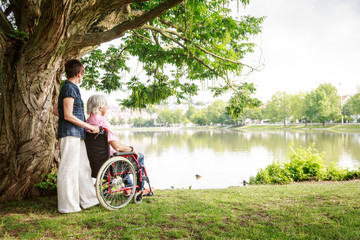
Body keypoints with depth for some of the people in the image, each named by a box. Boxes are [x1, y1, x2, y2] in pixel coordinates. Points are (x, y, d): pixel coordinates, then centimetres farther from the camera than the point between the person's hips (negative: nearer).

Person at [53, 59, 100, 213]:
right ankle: (67, 206, 3)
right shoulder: (70, 88, -11)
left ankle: (87, 199, 22)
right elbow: (68, 115, -17)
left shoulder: (70, 88, 19)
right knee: (69, 168, -5)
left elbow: (55, 111, 23)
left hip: (76, 134, 10)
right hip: (70, 133, -10)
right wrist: (89, 126, -13)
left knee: (83, 166, 13)